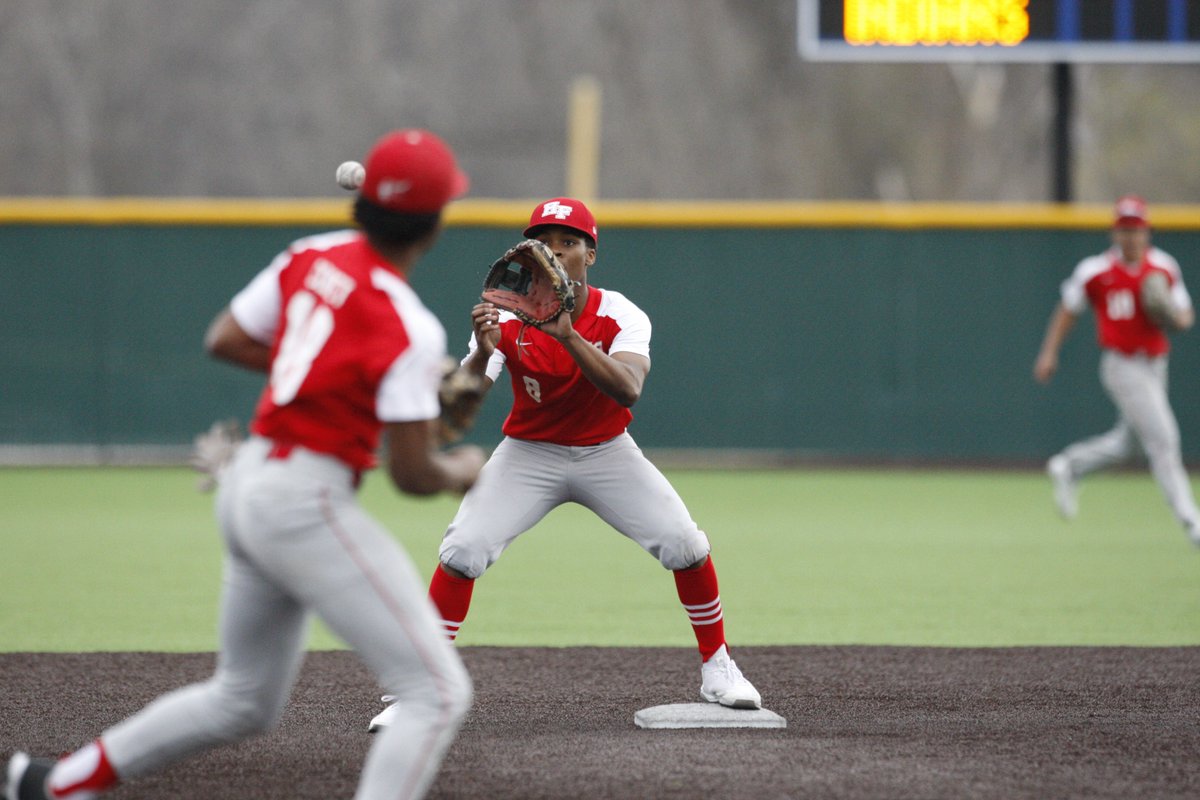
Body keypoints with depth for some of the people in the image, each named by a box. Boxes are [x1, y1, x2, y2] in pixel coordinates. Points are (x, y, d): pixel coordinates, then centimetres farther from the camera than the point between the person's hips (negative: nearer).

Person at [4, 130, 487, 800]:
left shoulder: (313, 257, 4)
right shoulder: (411, 331, -17)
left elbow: (225, 339, 15)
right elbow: (413, 475, -14)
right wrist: (464, 470, 7)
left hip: (245, 487, 9)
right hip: (307, 505, -9)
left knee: (245, 701, 26)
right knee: (438, 693, -8)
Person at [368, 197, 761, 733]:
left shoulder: (620, 317, -18)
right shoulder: (505, 320, -18)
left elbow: (628, 390, -37)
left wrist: (566, 335, -48)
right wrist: (483, 353, -49)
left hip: (606, 452, 1)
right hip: (529, 454, 0)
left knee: (683, 543, -13)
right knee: (464, 548, -19)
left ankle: (717, 668, 9)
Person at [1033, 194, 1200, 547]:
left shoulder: (1164, 268, 3)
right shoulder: (1095, 271, -8)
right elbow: (1068, 309, 5)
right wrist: (1049, 353, 0)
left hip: (1155, 365, 6)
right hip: (1122, 367, -6)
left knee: (1131, 443, 18)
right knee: (1163, 439, -12)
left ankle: (1069, 467, 39)